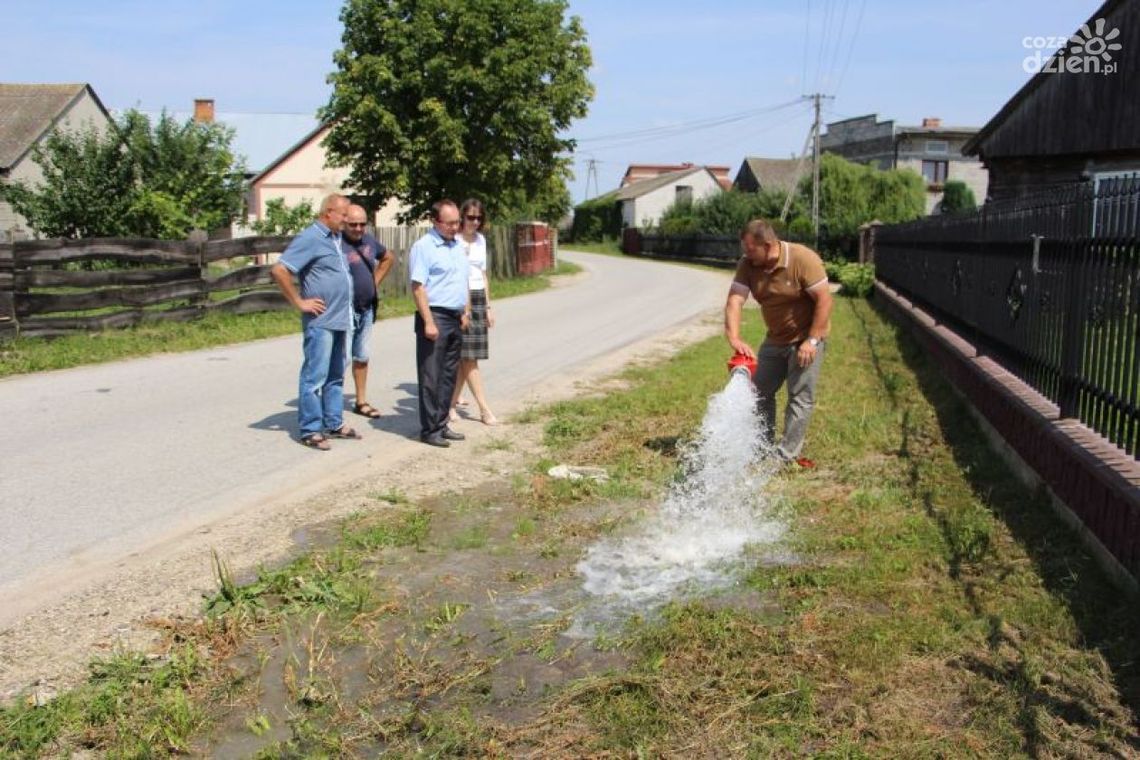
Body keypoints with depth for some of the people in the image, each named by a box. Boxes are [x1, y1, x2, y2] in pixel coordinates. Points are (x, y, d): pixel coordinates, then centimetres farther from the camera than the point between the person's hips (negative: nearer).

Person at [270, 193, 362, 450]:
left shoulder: (336, 238, 14)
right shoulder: (310, 239, -12)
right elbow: (278, 270, -20)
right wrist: (299, 302, -16)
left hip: (340, 320, 9)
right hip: (320, 321, -9)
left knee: (335, 376, 15)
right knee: (315, 376, -3)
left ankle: (334, 424, 25)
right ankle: (310, 430, 4)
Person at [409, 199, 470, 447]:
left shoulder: (458, 246, 13)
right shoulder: (423, 247, -11)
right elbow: (418, 287, -16)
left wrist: (466, 312, 15)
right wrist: (429, 322, -20)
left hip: (455, 318, 8)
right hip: (435, 317, -8)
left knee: (449, 375, 12)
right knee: (431, 377, -2)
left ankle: (442, 424, 21)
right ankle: (429, 430, 4)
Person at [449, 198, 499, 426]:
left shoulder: (481, 240, 14)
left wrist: (488, 306, 17)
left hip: (478, 298, 7)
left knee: (465, 356, 6)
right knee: (468, 357, -4)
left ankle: (452, 404, 16)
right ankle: (484, 409, 2)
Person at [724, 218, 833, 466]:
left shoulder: (803, 259, -24)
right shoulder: (748, 265, -10)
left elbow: (824, 300, -22)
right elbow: (735, 300, -19)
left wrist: (812, 341, -25)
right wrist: (734, 338, -34)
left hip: (806, 338, -6)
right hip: (775, 339, 6)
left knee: (800, 396, -4)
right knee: (760, 391, 10)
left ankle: (787, 456, 1)